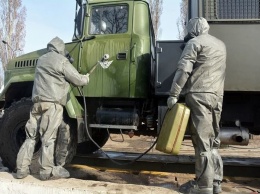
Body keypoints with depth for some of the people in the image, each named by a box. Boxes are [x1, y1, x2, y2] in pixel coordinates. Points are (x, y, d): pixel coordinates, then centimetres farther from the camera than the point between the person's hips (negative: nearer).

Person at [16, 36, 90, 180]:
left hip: (37, 102, 7)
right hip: (52, 103, -7)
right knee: (48, 137, -5)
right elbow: (78, 80, -2)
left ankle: (22, 169, 11)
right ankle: (47, 171, 1)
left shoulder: (41, 60, 22)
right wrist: (87, 77, 21)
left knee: (31, 136, 9)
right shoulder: (61, 60, -1)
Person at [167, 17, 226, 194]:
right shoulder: (221, 44, 24)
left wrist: (174, 95, -10)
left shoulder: (195, 42, 0)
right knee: (213, 141, 12)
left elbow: (184, 69, -10)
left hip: (199, 95, -7)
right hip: (217, 96, 7)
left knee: (202, 142, -6)